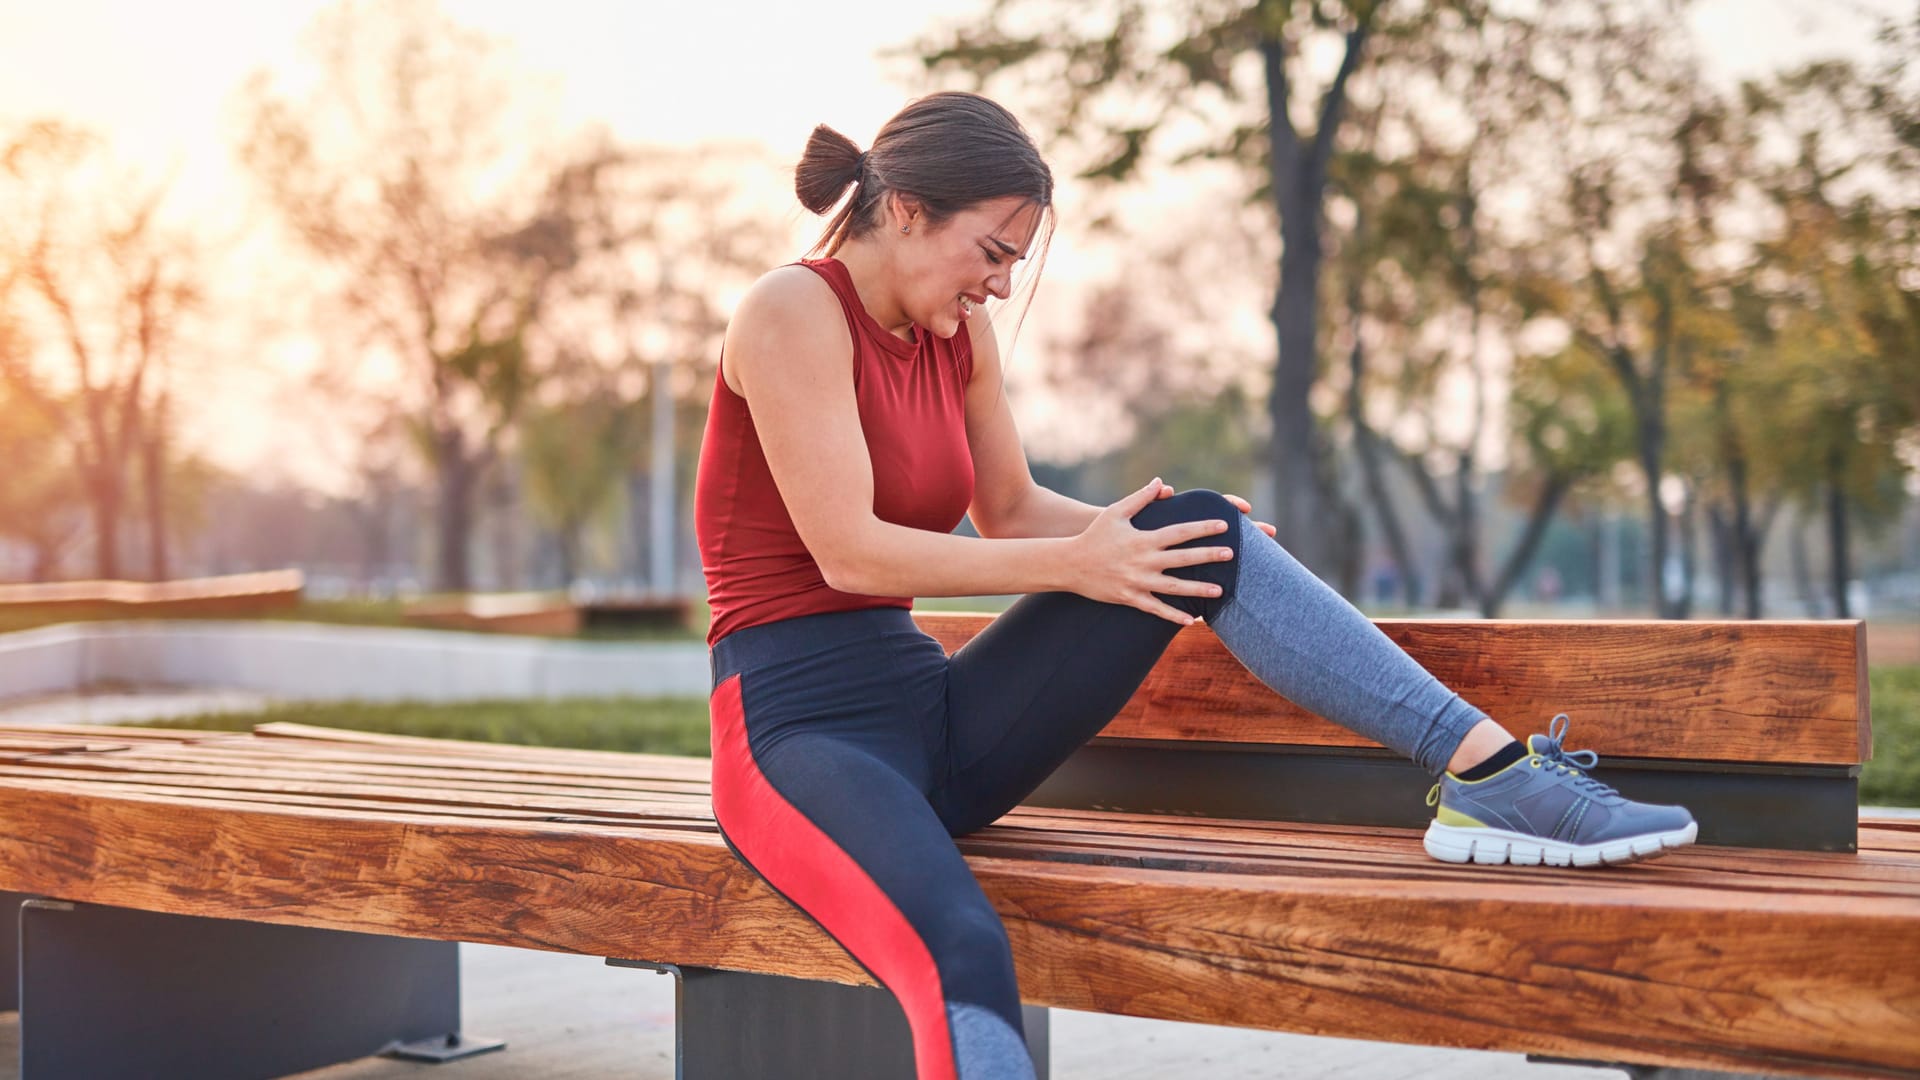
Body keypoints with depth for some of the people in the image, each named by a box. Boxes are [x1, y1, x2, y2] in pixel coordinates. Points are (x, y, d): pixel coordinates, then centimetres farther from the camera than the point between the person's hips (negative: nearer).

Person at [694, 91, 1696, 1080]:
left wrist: (1141, 537, 2)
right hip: (797, 729, -7)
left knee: (1204, 531, -8)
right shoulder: (793, 311, -11)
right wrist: (1075, 566, -15)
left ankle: (1488, 770, -17)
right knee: (962, 955, -39)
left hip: (933, 716, 8)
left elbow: (1011, 510, 21)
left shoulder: (956, 331, 12)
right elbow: (847, 550, -18)